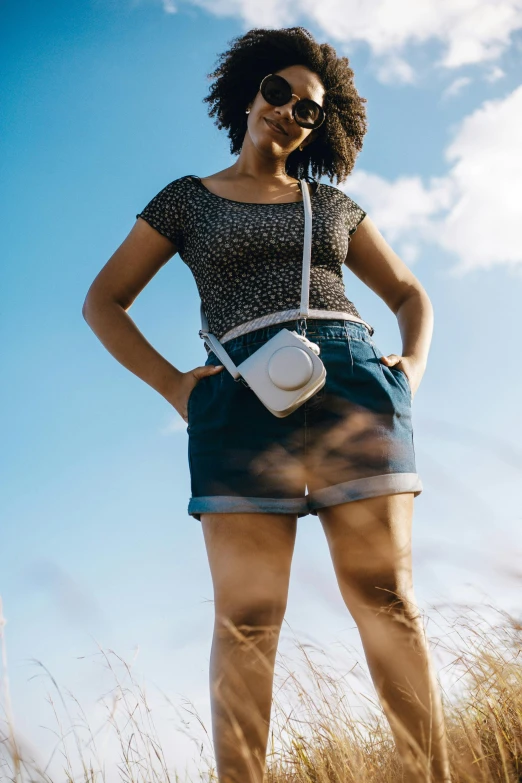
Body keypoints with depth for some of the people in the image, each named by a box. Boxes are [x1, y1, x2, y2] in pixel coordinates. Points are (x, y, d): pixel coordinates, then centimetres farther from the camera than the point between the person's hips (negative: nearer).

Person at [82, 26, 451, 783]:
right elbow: (102, 302, 14)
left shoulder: (331, 203, 24)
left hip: (352, 382, 2)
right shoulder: (188, 199, 18)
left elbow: (411, 295, 27)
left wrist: (412, 365, 5)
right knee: (246, 618, -8)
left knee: (387, 599, -6)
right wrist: (174, 386, -1)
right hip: (245, 392, -1)